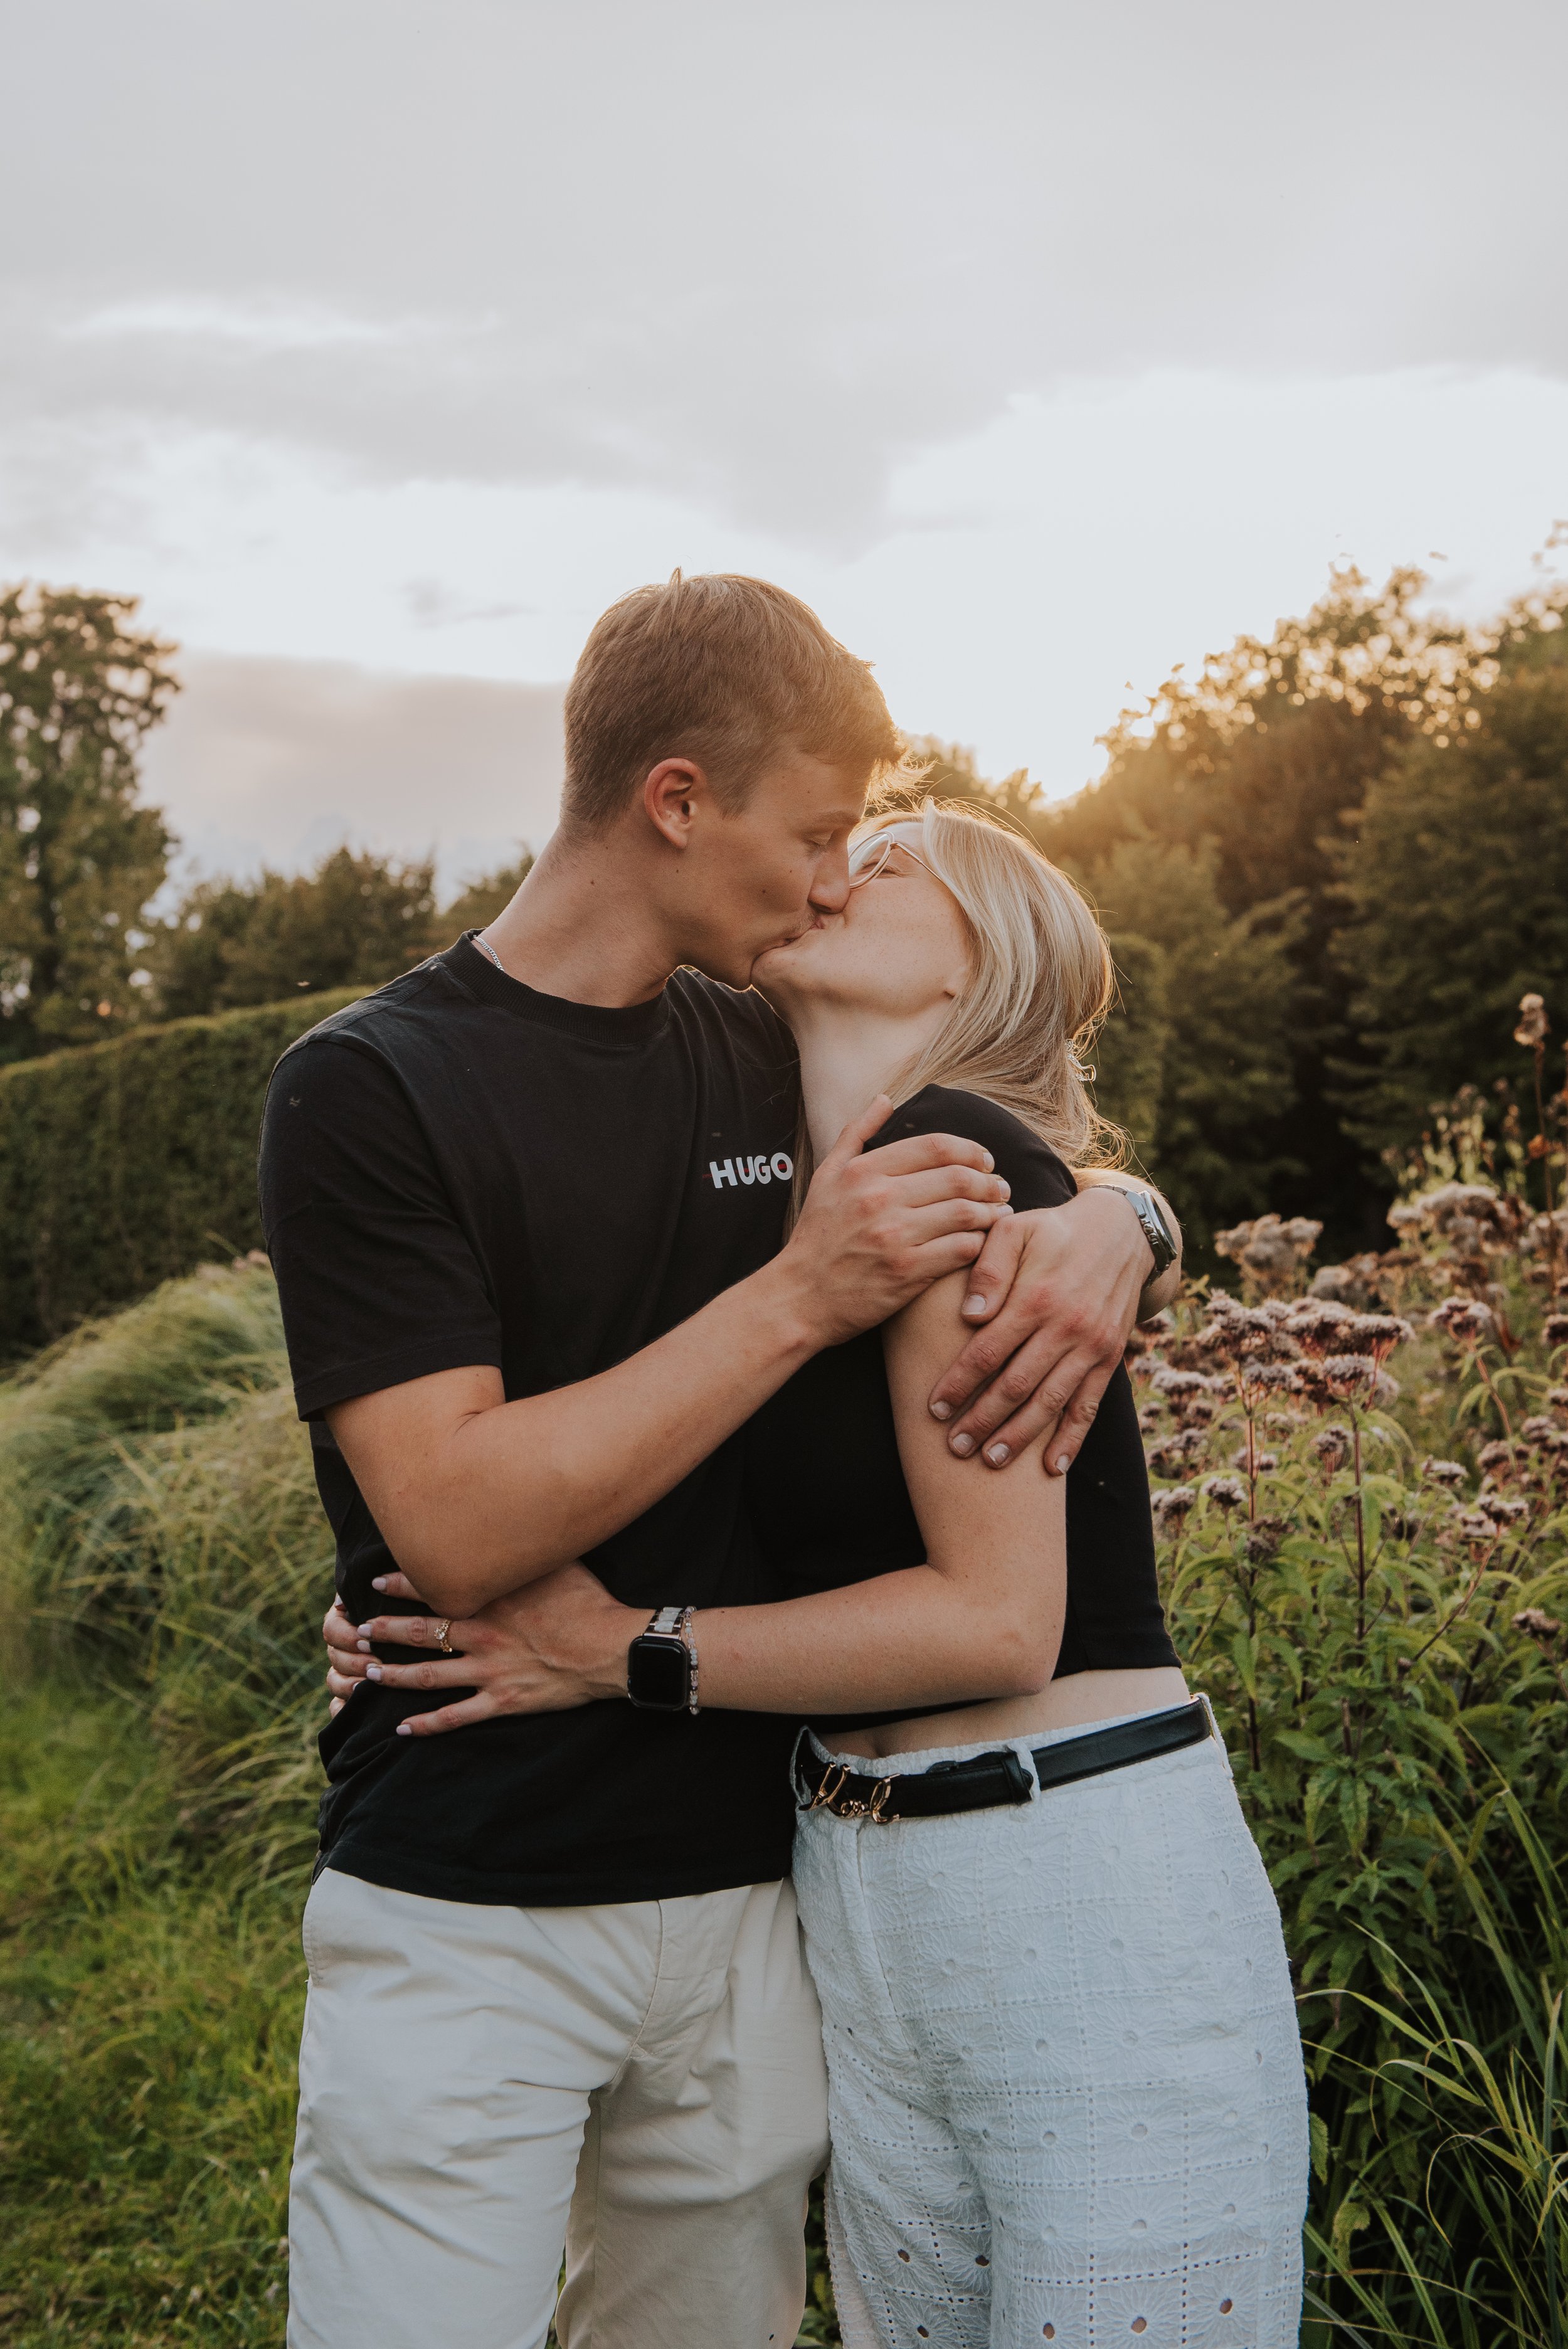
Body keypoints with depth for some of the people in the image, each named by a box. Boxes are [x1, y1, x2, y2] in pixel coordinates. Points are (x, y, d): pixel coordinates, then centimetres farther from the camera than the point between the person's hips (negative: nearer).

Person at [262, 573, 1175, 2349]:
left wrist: (1102, 1227, -6)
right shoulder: (370, 1090, -11)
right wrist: (800, 1297, -22)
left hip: (747, 1890, 5)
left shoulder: (766, 1059, 5)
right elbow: (459, 1526, -20)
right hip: (465, 1920, -5)